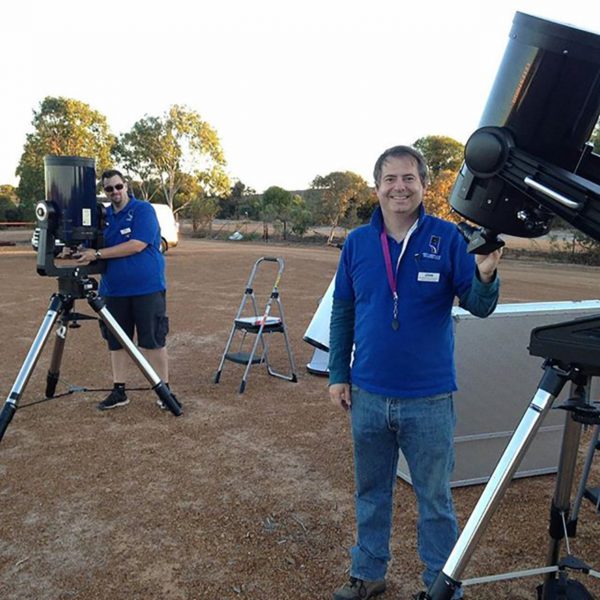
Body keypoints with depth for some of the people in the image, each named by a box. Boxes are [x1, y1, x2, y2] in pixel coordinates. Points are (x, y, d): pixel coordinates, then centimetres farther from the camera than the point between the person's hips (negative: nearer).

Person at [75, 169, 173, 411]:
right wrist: (84, 253, -10)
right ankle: (118, 391, 22)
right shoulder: (103, 216, 11)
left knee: (153, 341, -1)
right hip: (114, 290, 5)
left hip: (147, 289, -5)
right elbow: (94, 249, 14)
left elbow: (137, 245, -19)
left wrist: (98, 254, -20)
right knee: (116, 342, 10)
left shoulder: (143, 210, -7)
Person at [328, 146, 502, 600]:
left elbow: (478, 306, -8)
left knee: (435, 499, 12)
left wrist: (485, 277, -29)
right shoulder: (357, 242, 2)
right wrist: (338, 375, 5)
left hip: (429, 400, -3)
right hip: (367, 396, 3)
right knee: (371, 493, 18)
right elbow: (342, 313, 7)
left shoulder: (447, 238, -6)